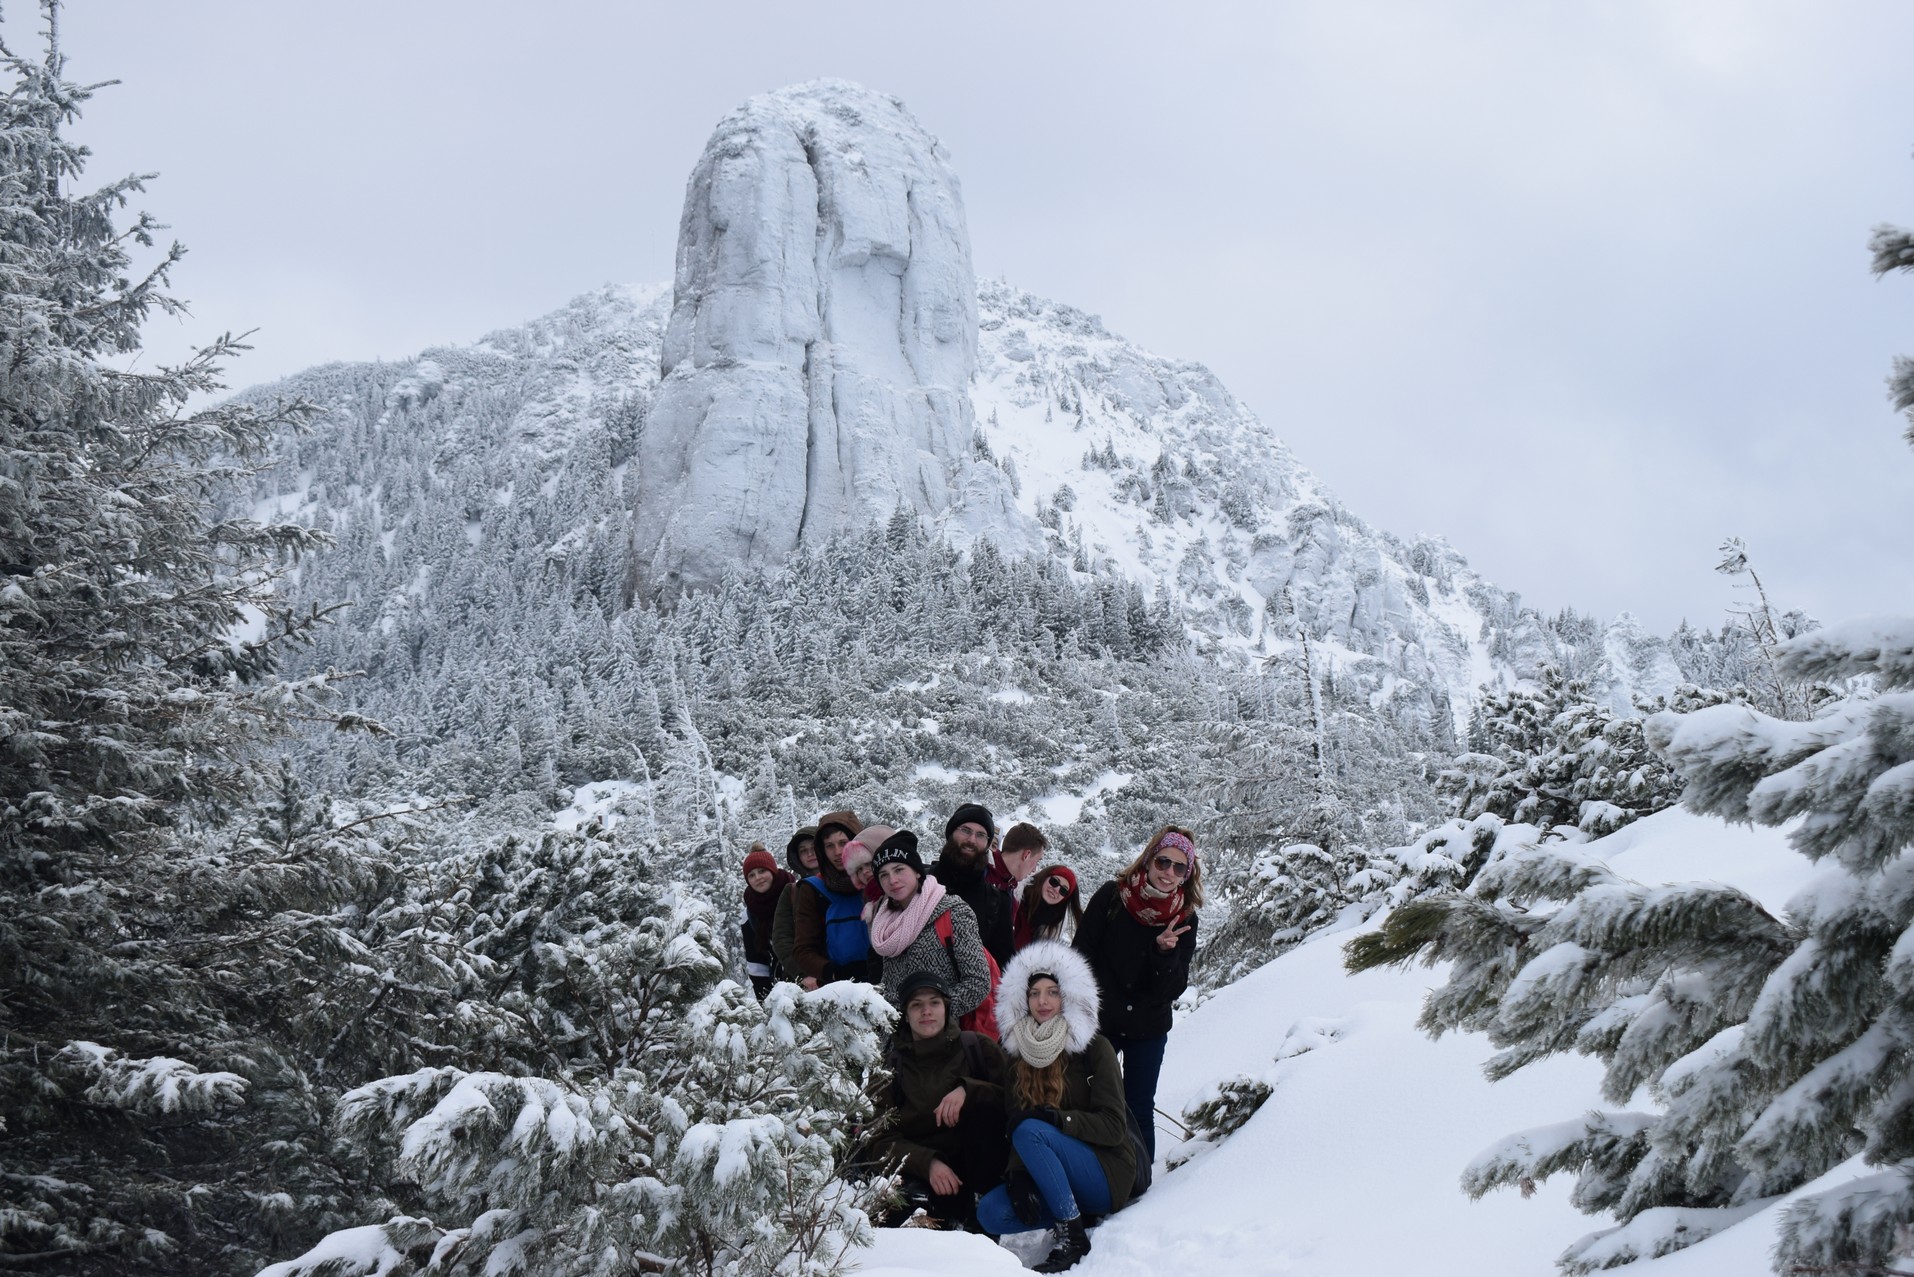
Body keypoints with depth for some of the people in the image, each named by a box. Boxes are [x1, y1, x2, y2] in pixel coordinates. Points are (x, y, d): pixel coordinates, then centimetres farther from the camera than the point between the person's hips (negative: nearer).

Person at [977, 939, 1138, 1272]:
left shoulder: (1094, 1048, -6)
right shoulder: (1019, 1054, 8)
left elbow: (1113, 1126, -11)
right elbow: (1013, 1121, 3)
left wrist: (1056, 1118, -25)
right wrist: (1017, 1174, -15)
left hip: (1106, 1174, -5)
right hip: (1054, 1179, 5)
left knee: (1031, 1130, -30)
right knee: (991, 1213, -21)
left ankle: (1072, 1237, -22)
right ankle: (1081, 1219, -3)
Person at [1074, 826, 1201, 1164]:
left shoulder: (1184, 919, -5)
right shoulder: (1110, 897, -12)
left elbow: (1173, 990, -9)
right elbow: (1081, 957, -8)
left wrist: (1165, 952, -27)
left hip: (1148, 1029, 2)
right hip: (1098, 1022, -2)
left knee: (1139, 1111, 8)